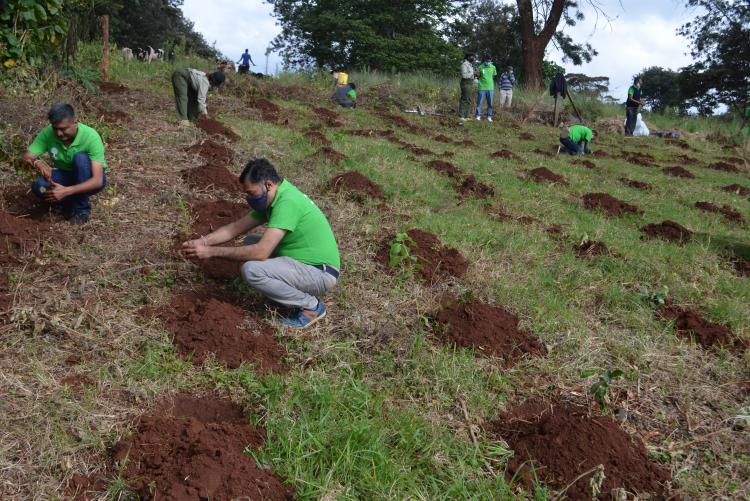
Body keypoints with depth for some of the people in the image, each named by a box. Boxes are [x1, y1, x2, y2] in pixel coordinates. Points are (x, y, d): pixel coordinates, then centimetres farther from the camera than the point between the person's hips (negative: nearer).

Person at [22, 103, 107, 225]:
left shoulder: (91, 137, -29)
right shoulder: (47, 133, -18)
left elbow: (97, 181, -34)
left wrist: (67, 191, -45)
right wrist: (37, 162, -40)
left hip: (89, 180, -3)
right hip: (64, 176, 3)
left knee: (81, 157, -34)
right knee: (38, 187, -28)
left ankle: (82, 208, -18)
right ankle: (71, 203, -1)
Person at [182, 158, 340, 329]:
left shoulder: (287, 202, -24)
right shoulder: (275, 198, 6)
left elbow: (260, 252, -30)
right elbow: (236, 227, 10)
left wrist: (212, 251, -23)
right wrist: (202, 241, -4)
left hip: (321, 273, -10)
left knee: (251, 270, -24)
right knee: (250, 242, 12)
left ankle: (311, 306, -7)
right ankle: (300, 291, 11)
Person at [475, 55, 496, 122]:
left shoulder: (493, 67, 3)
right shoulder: (480, 67, -3)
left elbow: (494, 76, 14)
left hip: (490, 88, 2)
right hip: (482, 88, -2)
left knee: (490, 103, 5)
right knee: (479, 102, -1)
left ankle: (489, 117, 12)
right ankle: (478, 116, 9)